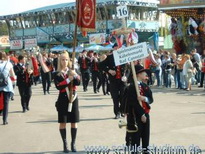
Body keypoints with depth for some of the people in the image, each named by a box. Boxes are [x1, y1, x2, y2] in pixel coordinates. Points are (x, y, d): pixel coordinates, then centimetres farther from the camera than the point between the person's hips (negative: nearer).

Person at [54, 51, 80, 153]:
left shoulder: (73, 71, 7)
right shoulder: (57, 74, 0)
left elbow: (78, 83, -8)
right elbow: (58, 86, -15)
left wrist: (75, 75, -25)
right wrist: (68, 80, -20)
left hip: (73, 98, 2)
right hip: (63, 99, -2)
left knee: (74, 122, 3)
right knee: (63, 122, 0)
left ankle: (73, 144, 12)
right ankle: (65, 144, 8)